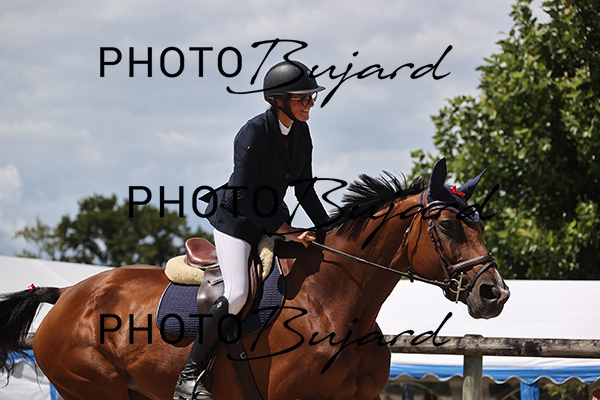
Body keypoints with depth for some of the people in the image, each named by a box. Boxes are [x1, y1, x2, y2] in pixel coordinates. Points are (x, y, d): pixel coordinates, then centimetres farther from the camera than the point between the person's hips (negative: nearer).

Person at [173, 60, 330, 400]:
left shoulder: (301, 133, 0)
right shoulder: (254, 133, -23)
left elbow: (305, 189, 11)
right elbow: (244, 198, -25)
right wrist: (286, 231, -23)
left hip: (273, 217, 8)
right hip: (235, 219, -8)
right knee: (238, 294, -23)